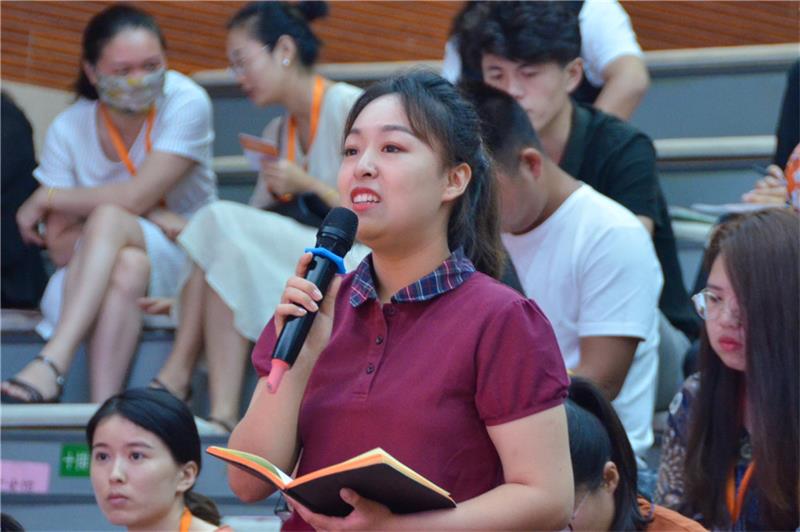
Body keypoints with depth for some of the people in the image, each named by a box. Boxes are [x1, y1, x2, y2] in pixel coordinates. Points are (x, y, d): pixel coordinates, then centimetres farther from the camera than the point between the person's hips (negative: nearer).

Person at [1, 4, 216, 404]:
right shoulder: (69, 129, -4)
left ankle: (51, 365, -47)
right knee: (129, 265, -35)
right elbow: (59, 246, -8)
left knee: (108, 217, -32)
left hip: (182, 263, -2)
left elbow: (134, 198, -19)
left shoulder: (185, 103, -11)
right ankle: (103, 408, -49)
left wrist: (46, 198, -8)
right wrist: (146, 219, -21)